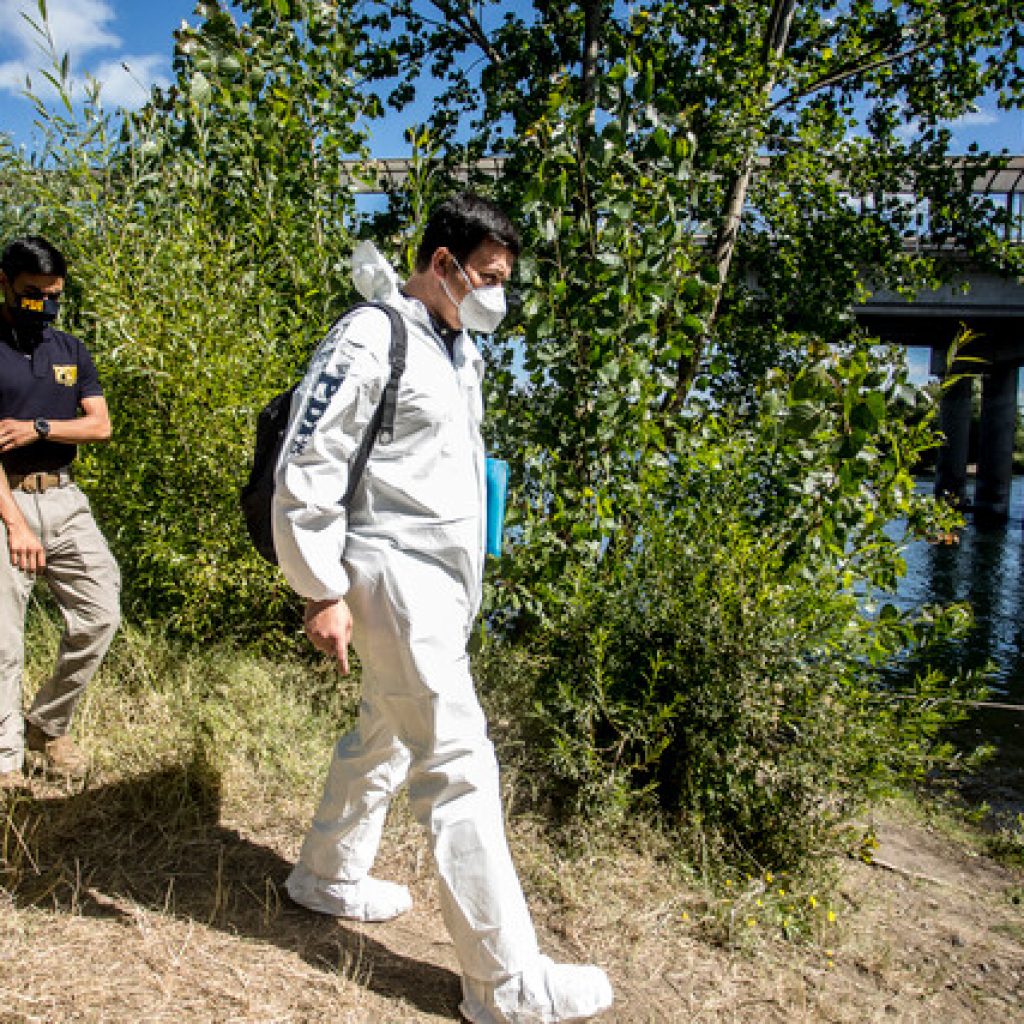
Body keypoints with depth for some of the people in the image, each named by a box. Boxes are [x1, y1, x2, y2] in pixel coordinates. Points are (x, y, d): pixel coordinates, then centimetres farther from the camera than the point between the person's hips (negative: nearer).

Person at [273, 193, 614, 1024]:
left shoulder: (458, 349, 16)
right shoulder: (369, 342, -12)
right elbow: (306, 472, -15)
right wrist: (323, 593, -16)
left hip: (447, 578, 10)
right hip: (397, 578, -9)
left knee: (386, 736, 21)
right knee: (459, 766, -7)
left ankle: (327, 876, 43)